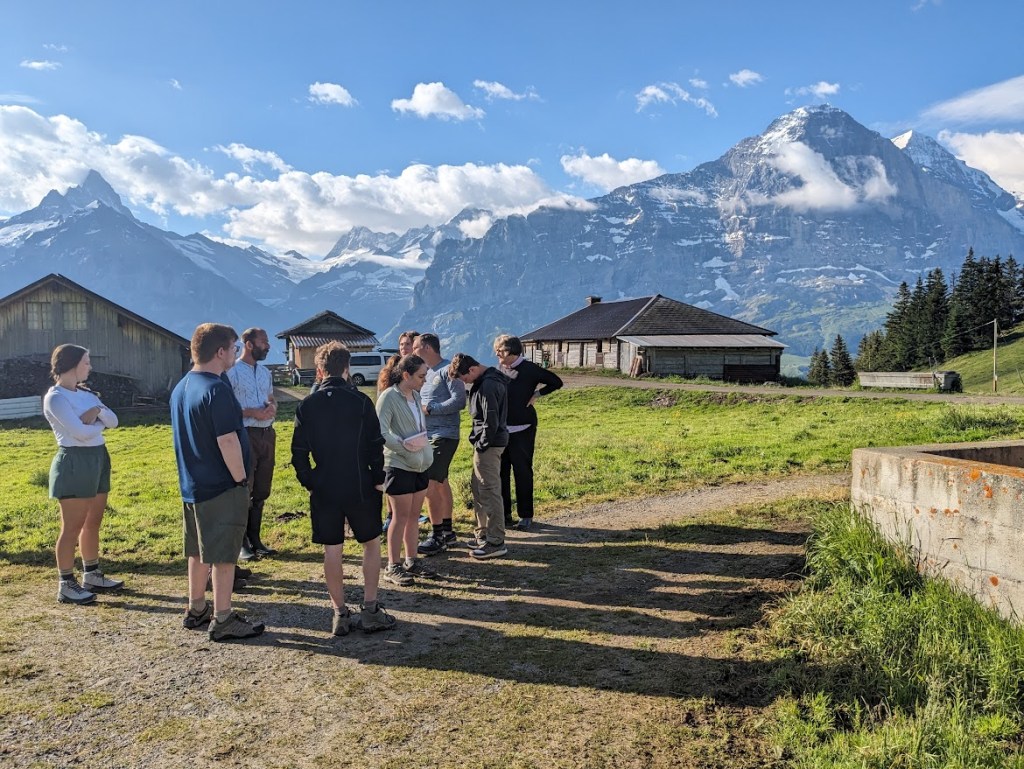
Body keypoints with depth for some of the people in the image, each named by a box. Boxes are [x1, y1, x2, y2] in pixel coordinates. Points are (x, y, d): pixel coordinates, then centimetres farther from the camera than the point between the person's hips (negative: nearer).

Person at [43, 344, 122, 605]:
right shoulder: (55, 398, -13)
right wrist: (100, 423, -3)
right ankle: (66, 586, 9)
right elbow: (82, 432, -21)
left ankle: (92, 576, 27)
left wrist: (98, 411, -12)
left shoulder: (85, 393, 12)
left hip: (98, 459, 8)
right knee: (72, 527, -1)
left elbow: (113, 421, 6)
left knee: (93, 523, 15)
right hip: (74, 462, -8)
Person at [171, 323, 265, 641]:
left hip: (192, 485, 9)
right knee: (223, 553, 0)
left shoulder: (181, 388, 11)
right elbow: (227, 440, -25)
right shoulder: (217, 389, -20)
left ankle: (196, 609, 31)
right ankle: (223, 620, 8)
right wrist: (241, 479, -14)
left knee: (199, 550, 19)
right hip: (222, 487, -9)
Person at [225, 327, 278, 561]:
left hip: (267, 434, 7)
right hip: (246, 435, -7)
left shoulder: (265, 372, 14)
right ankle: (242, 543, 9)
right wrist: (253, 412, -20)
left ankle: (255, 539, 23)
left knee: (261, 491, 12)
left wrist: (272, 407, -2)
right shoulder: (232, 371, -9)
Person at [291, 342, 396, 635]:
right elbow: (376, 445, -8)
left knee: (332, 550, 10)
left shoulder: (307, 405, -2)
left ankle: (340, 614, 16)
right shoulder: (361, 401, -8)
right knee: (371, 544, 13)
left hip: (323, 490, 2)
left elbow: (299, 451, -2)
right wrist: (378, 478, 2)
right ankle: (370, 610, 13)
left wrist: (308, 482, 9)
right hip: (360, 487, -1)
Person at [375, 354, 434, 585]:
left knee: (414, 516, 14)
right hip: (399, 466, -7)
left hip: (420, 465, 7)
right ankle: (393, 567, 12)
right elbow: (380, 433, -20)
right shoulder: (389, 397, -14)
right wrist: (404, 446, -23)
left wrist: (427, 450, 7)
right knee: (401, 517, 0)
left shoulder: (415, 395, 10)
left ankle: (411, 561, 26)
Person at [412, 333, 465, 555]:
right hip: (428, 435, 9)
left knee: (429, 484, -11)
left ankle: (437, 537, -2)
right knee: (440, 482, 15)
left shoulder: (448, 370, -12)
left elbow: (459, 401, -19)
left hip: (443, 435, -9)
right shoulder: (426, 372, 14)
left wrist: (429, 409, -17)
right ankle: (447, 531, 26)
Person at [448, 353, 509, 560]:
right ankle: (483, 535, 28)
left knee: (489, 492, -4)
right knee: (478, 489, 18)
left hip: (489, 444, -11)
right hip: (487, 443, 11)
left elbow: (491, 421, -22)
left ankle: (496, 542, 3)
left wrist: (481, 445, -14)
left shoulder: (487, 386, -20)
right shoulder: (485, 381, 12)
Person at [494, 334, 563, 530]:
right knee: (500, 472, 7)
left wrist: (536, 394, -4)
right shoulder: (499, 370, 8)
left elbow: (556, 382, 0)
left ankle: (526, 516, 11)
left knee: (522, 472, 1)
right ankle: (505, 514, 18)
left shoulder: (529, 369, -6)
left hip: (522, 429, -5)